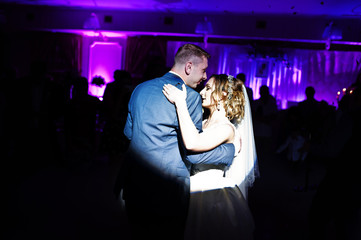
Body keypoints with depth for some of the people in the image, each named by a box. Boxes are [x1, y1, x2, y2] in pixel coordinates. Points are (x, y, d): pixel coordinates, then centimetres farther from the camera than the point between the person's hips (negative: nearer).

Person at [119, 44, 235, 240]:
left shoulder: (141, 88, 7)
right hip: (167, 192, -7)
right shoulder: (189, 96, -16)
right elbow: (193, 152, -16)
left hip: (134, 183, 7)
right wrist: (231, 149, -3)